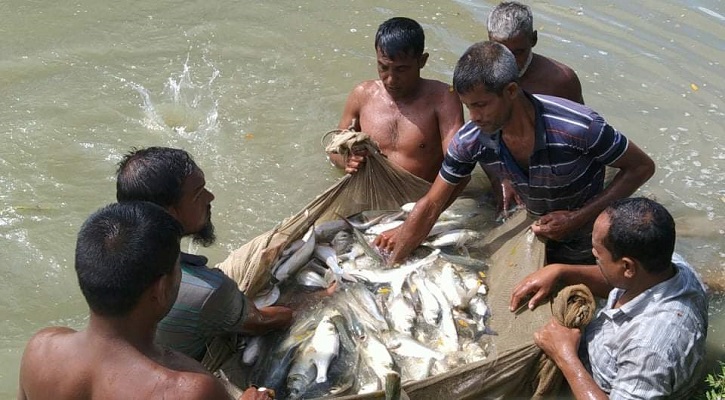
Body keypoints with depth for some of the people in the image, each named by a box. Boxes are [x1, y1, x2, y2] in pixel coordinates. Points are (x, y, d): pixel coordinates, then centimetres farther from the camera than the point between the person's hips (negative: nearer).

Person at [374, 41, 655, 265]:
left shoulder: (578, 128, -35)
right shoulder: (470, 140, -22)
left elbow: (642, 167, -20)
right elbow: (430, 207, -13)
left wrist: (578, 218, -28)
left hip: (586, 247, -3)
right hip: (536, 234, 3)